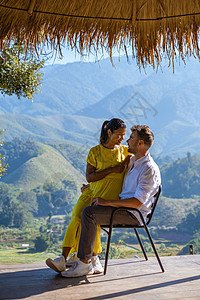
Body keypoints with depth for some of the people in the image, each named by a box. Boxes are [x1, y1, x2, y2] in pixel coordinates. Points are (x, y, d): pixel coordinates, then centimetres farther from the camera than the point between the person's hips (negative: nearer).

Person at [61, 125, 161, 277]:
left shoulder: (149, 169, -17)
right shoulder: (133, 160, 14)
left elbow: (138, 202, -25)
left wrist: (106, 202, -22)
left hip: (133, 214, -10)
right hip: (123, 205, 10)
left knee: (89, 213, -24)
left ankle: (85, 264, -20)